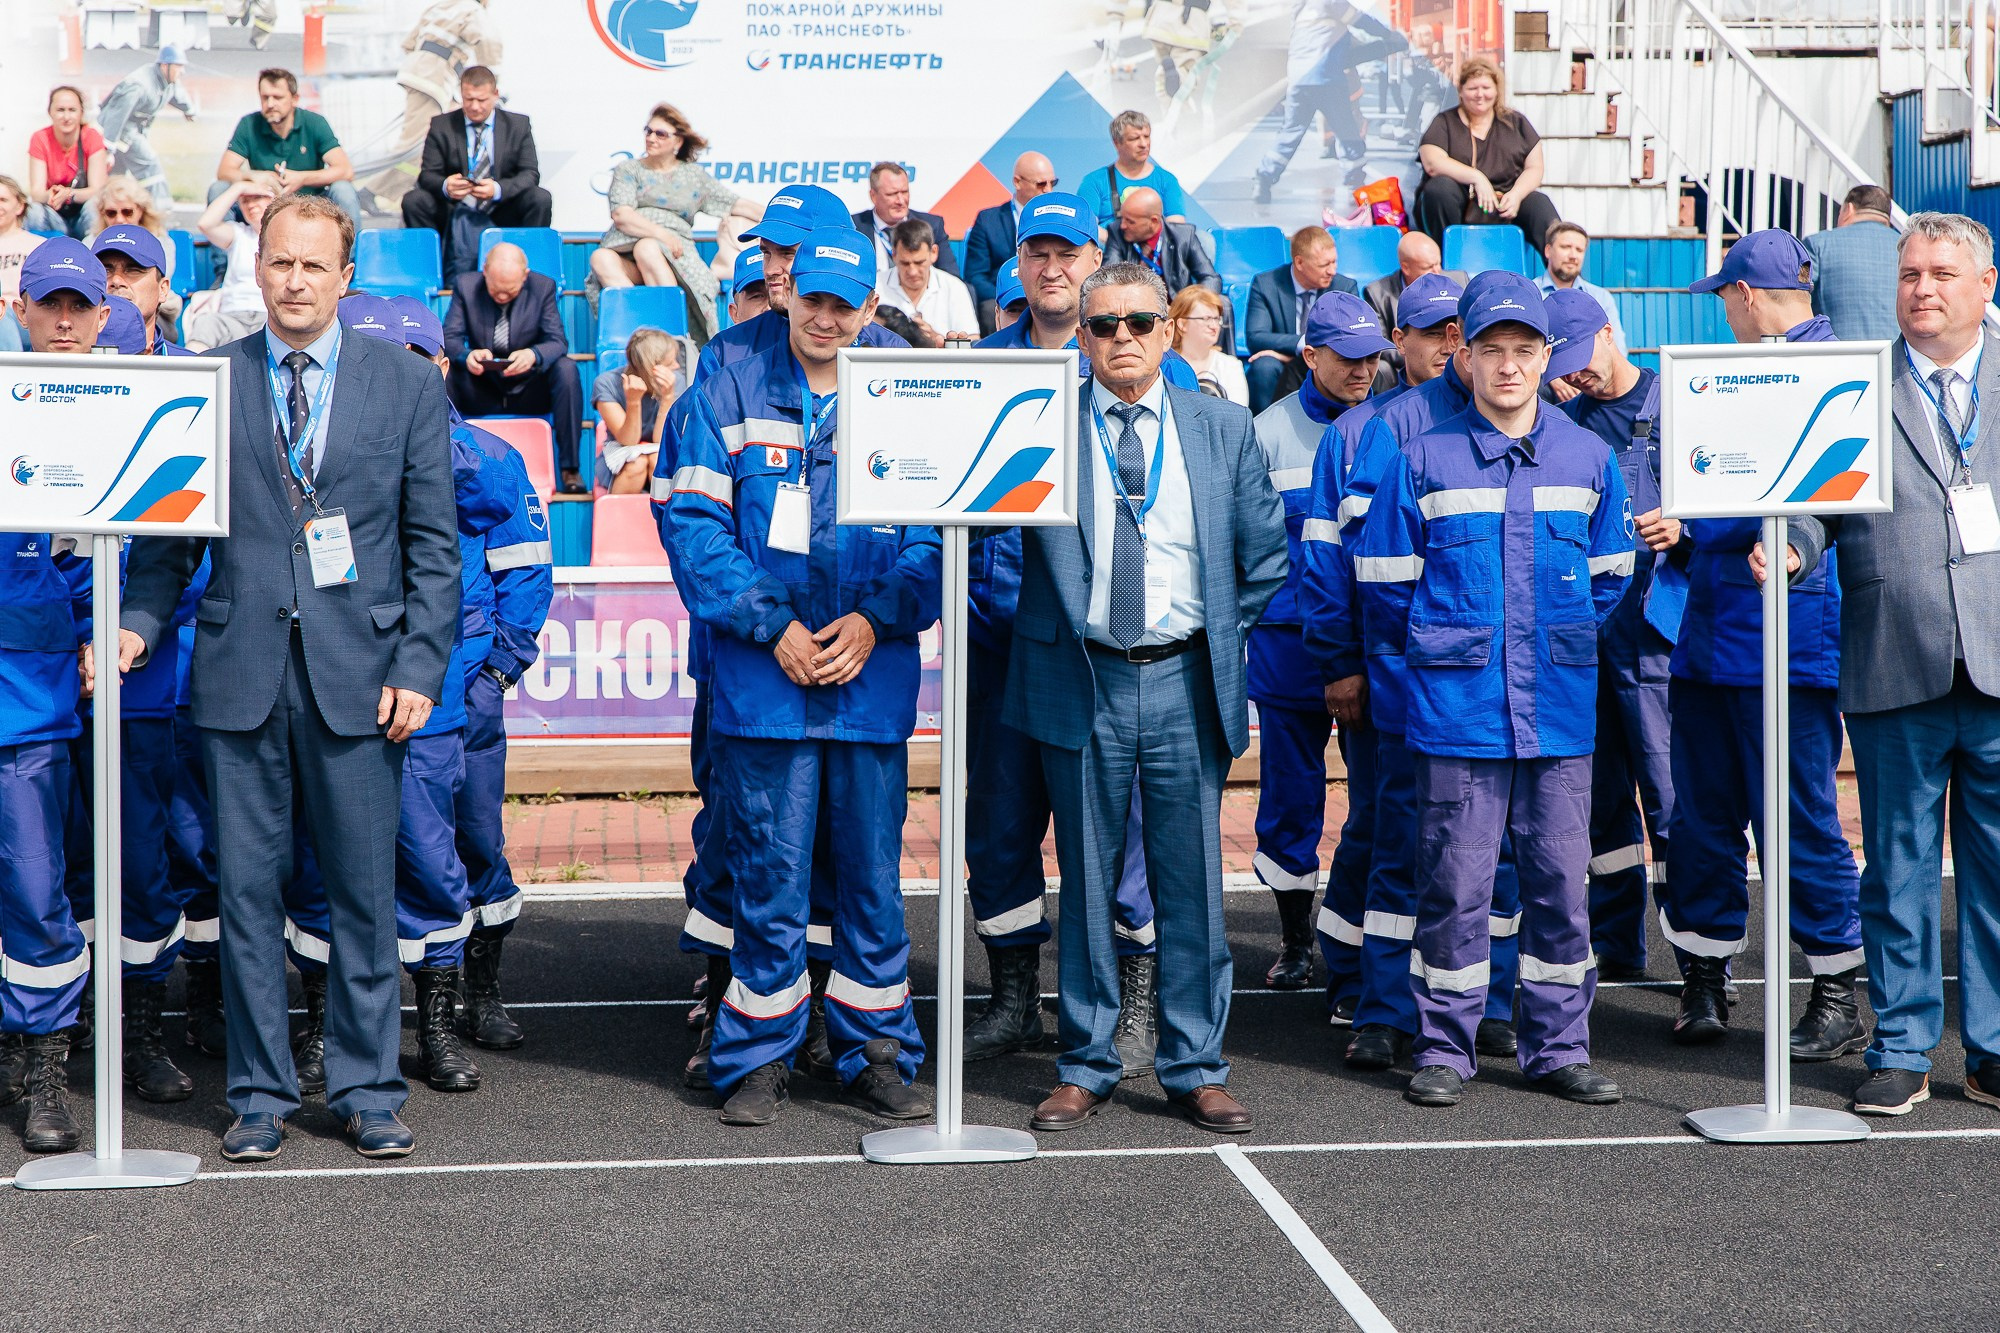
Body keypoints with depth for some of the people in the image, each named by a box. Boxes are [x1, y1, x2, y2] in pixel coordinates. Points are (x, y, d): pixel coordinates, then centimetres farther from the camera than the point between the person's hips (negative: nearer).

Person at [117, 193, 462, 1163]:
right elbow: (171, 533, 10)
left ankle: (367, 1090, 16)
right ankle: (260, 1093, 17)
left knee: (365, 891, 4)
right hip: (241, 673, 1)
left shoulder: (408, 385, 5)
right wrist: (140, 623, -6)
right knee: (247, 889, 5)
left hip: (358, 677, -1)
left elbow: (433, 544, 4)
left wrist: (419, 667, -4)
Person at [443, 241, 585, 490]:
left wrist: (533, 355, -37)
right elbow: (450, 337, -9)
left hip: (529, 394, 0)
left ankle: (569, 468, -24)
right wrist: (466, 355, -34)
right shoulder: (466, 286, -5)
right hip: (480, 394, 0)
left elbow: (558, 341, -12)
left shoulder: (543, 287, -6)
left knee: (566, 369, -29)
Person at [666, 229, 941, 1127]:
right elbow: (694, 523, -2)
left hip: (873, 675, 1)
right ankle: (758, 1060, 15)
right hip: (763, 678, -1)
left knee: (873, 875, 8)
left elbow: (937, 534, 4)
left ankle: (876, 1054, 20)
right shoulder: (732, 395, 4)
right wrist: (772, 624, -11)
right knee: (769, 877, 3)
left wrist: (875, 619, -10)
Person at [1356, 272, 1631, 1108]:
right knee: (1454, 883, 0)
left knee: (1560, 880, 6)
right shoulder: (1424, 461, 0)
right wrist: (1444, 640, 9)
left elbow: (1611, 575, 17)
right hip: (1458, 710, -2)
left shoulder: (1587, 458, 8)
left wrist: (1562, 638, 13)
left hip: (1560, 709, 2)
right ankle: (1443, 1051, 10)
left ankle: (1557, 1047, 16)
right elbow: (1382, 577, 5)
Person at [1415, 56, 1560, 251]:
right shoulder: (1445, 123, 9)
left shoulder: (1516, 122, 16)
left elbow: (1534, 168, 9)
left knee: (1539, 203, -27)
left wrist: (1516, 195, -12)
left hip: (1505, 210, 2)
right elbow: (1433, 163, -8)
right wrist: (1476, 177, -19)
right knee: (1439, 187, -32)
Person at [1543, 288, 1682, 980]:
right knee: (1601, 798, 10)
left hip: (1654, 624, -5)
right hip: (1581, 630, 5)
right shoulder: (1564, 423, 14)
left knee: (1672, 798, -9)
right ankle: (1616, 948, 20)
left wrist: (1682, 529, -18)